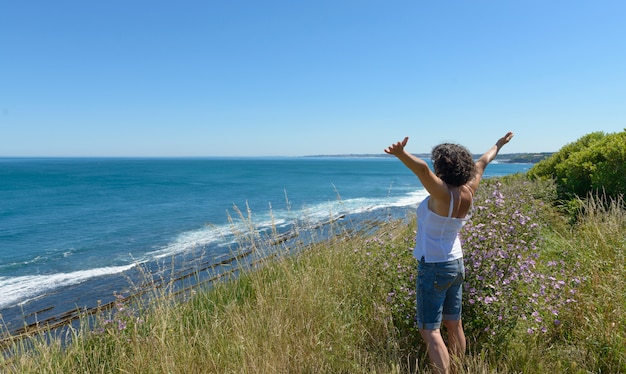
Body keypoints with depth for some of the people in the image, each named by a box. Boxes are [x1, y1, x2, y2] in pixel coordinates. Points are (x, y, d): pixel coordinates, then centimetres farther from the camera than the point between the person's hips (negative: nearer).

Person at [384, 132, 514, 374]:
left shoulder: (443, 193, -22)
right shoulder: (468, 191, -1)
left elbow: (422, 169, -43)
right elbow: (482, 162, 17)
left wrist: (401, 154, -61)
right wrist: (498, 145, 33)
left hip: (433, 268, -8)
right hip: (455, 264, 8)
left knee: (430, 331, -3)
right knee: (454, 325, 19)